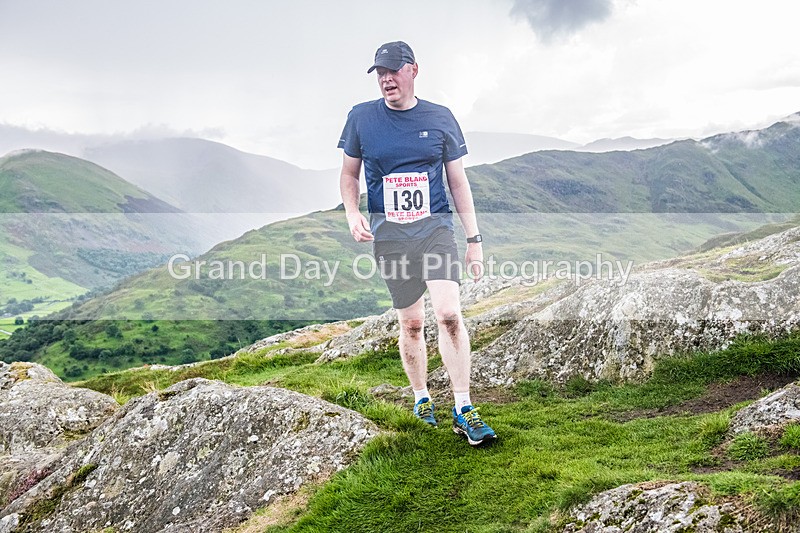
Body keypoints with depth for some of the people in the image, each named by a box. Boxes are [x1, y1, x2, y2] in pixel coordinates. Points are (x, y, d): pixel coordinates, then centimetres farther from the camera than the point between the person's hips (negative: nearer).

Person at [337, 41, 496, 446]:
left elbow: (458, 182, 9)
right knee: (411, 324, 6)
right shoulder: (361, 118, 4)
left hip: (435, 228, 0)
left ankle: (463, 410, -8)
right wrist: (353, 214, -7)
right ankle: (421, 398, 27)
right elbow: (349, 175, 13)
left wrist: (474, 239, 6)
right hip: (388, 235, 1)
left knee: (449, 313, -16)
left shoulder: (440, 119, 4)